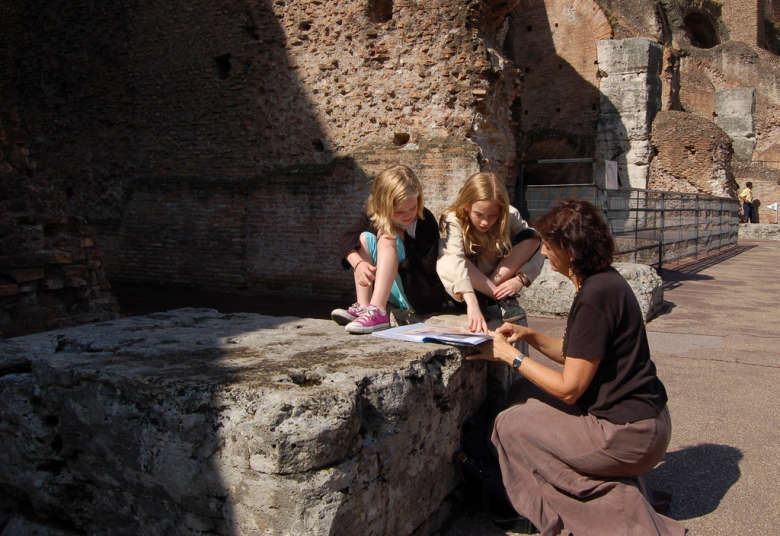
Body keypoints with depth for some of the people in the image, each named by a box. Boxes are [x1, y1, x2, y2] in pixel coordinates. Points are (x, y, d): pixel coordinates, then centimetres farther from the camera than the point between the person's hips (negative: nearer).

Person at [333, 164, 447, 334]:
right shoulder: (373, 216, -2)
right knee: (365, 237, -9)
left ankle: (378, 312, -37)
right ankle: (363, 306, -17)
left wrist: (403, 240, -20)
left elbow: (430, 267, -19)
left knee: (387, 239, -23)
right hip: (391, 294, 5)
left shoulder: (426, 221, -15)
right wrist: (358, 262, -27)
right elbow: (346, 239, -8)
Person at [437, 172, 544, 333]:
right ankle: (503, 299, -26)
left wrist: (521, 279, -31)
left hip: (500, 280, 2)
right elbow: (454, 260, -42)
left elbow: (538, 252, -14)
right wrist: (472, 304, -55)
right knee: (447, 262, -34)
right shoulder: (453, 222, -25)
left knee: (530, 238, -16)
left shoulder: (510, 216, -14)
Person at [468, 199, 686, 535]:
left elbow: (569, 388, -20)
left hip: (628, 434, -10)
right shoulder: (603, 282, 6)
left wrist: (511, 356, -11)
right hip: (642, 418, 10)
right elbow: (577, 356, 14)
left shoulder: (596, 296, -24)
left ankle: (616, 507, 3)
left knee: (509, 425, -2)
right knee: (527, 394, 16)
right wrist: (529, 336, 5)